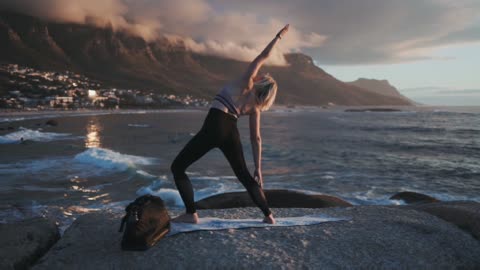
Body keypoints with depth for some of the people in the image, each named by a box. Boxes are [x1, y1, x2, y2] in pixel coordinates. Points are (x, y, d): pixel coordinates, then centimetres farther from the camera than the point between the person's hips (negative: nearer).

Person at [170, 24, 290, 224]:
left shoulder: (245, 83, 2)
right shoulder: (255, 106, 14)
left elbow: (263, 56, 3)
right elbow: (256, 138, 13)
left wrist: (278, 36, 17)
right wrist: (258, 169, 17)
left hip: (214, 127, -6)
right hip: (231, 132, 6)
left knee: (177, 167, 6)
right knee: (244, 175, 22)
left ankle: (191, 214, -2)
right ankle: (268, 215, 22)